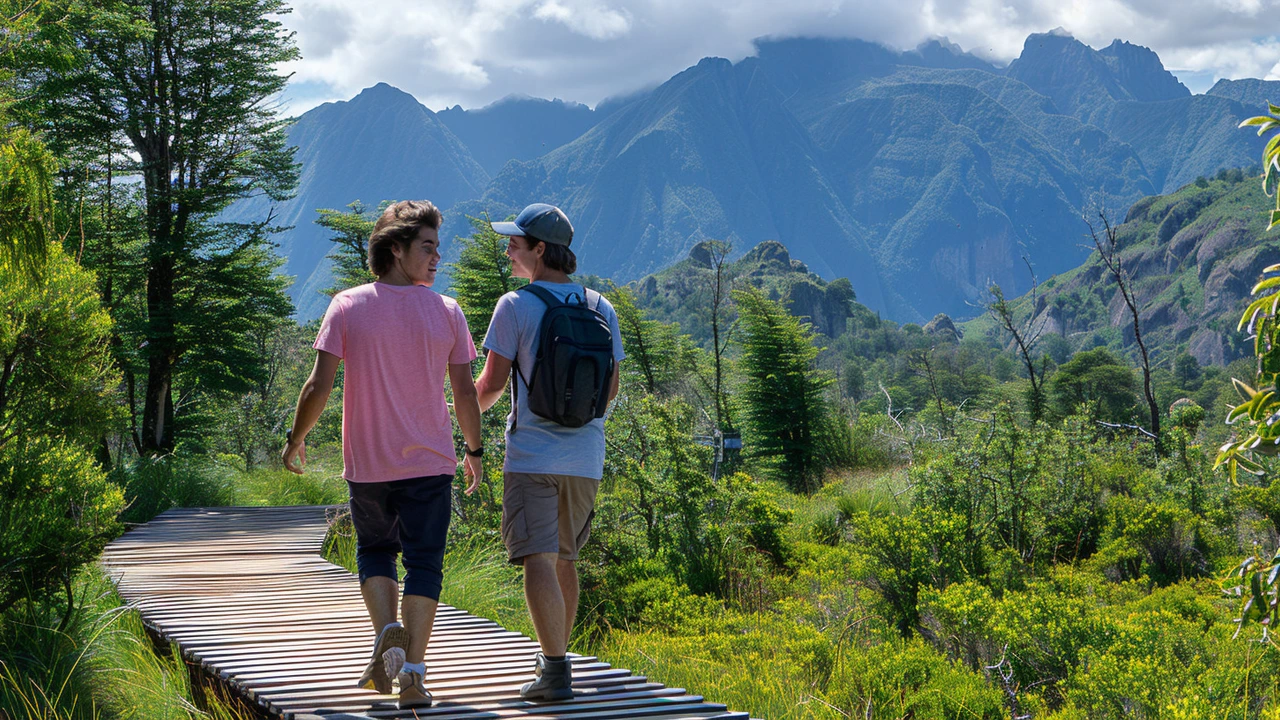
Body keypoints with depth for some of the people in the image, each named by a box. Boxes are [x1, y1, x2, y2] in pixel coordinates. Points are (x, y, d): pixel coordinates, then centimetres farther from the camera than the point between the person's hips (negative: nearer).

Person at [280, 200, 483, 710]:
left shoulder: (347, 307, -3)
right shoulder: (446, 312, -2)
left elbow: (319, 386, -6)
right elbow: (465, 392, -1)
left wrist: (295, 440, 8)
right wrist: (475, 451, 13)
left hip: (367, 462, 1)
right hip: (429, 462, -1)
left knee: (375, 552, 20)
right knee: (423, 562, 5)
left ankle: (387, 630, -5)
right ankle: (412, 676, -1)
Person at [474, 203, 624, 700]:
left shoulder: (515, 307, -8)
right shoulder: (601, 309, 7)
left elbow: (492, 383, -6)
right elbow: (610, 388, 12)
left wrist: (470, 408, 16)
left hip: (533, 456, -5)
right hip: (585, 457, 6)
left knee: (539, 560, -8)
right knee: (564, 559, 19)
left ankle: (556, 670, -17)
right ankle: (555, 656, 32)